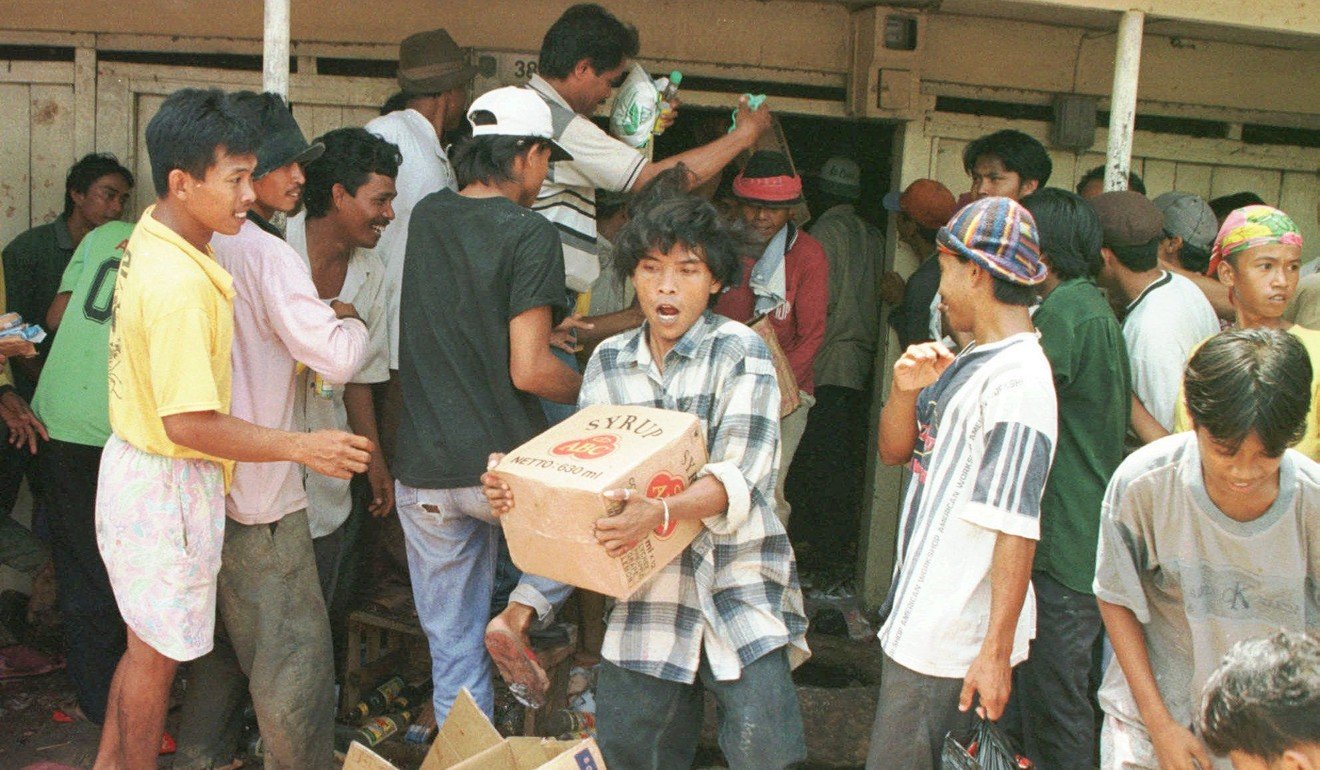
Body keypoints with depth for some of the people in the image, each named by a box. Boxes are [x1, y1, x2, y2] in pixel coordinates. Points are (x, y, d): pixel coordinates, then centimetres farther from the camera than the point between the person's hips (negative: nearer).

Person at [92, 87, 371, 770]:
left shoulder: (148, 240, 3)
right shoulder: (181, 284, -29)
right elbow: (190, 424, -29)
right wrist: (302, 447, -22)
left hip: (132, 461, 10)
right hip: (167, 488, -10)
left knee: (146, 641, 24)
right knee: (157, 651, 9)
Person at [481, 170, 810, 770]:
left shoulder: (739, 352, -5)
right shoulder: (609, 361, 8)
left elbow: (739, 478, -15)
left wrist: (660, 512, -32)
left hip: (739, 580, -3)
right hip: (646, 586, 4)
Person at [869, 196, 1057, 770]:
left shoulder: (1018, 379, -18)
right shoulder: (966, 362, 11)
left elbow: (1017, 527, -22)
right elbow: (895, 451, 14)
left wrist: (997, 650, -23)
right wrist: (905, 389, -6)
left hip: (955, 644, -9)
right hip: (920, 621, 9)